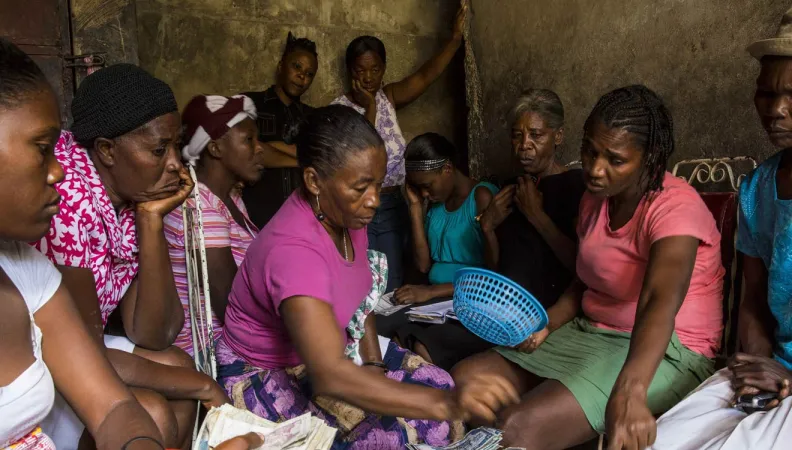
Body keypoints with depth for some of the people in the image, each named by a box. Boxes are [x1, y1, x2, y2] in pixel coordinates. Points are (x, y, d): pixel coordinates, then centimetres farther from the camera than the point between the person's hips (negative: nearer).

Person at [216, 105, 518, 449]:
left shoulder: (345, 212, -10)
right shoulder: (293, 250, -37)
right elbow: (329, 375, -48)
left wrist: (374, 364, -7)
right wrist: (446, 405, -55)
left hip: (324, 351, 8)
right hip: (263, 375, -8)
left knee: (435, 383, -7)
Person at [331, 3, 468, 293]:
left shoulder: (388, 97, 6)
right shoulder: (339, 109, -5)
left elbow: (426, 76, -10)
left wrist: (456, 38, -20)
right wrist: (369, 109, -17)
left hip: (394, 205, 4)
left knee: (392, 287, 8)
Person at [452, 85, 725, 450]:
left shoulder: (674, 206, -19)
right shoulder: (595, 197, 6)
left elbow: (660, 303, -36)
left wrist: (628, 391, -53)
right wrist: (547, 323, -4)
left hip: (663, 352, -7)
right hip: (589, 333, 8)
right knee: (463, 379, -6)